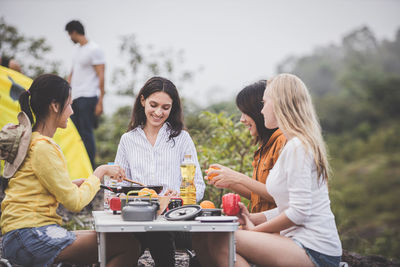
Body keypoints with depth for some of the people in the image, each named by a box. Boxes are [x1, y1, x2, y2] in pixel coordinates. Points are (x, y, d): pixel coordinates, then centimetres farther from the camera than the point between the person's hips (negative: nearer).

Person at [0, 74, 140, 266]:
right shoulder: (42, 148, -14)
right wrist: (100, 172, -1)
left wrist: (78, 183, 11)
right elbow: (74, 202, -13)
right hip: (30, 238, -10)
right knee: (129, 245, -13)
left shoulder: (30, 141, 16)